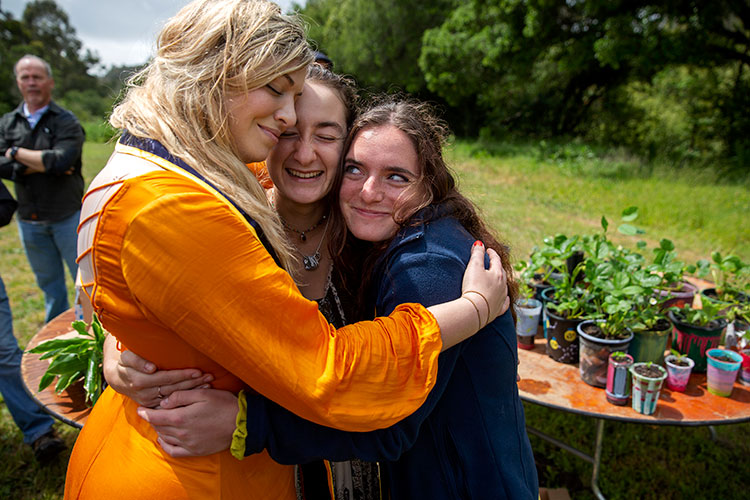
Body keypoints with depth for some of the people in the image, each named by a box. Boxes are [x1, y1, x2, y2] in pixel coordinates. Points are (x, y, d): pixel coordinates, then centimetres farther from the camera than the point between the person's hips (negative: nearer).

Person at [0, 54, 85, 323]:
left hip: (68, 215, -4)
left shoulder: (66, 122, -5)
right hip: (29, 220, 4)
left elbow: (61, 161, -22)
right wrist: (45, 164, -16)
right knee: (48, 282, 18)